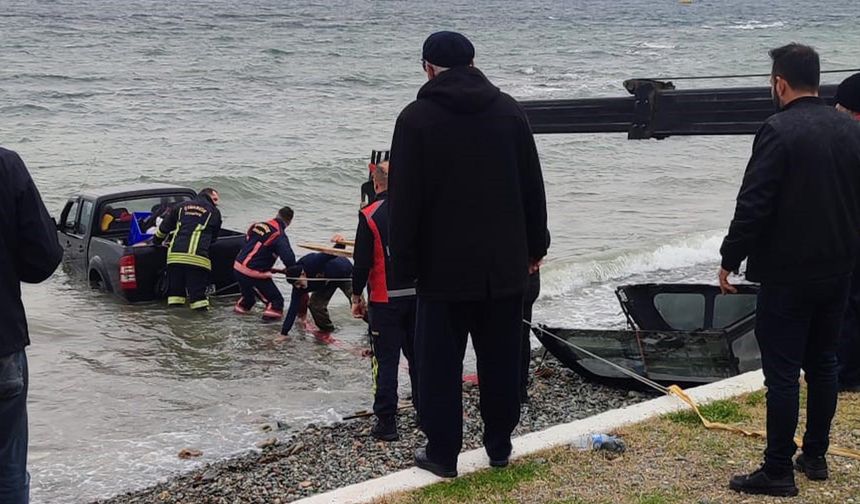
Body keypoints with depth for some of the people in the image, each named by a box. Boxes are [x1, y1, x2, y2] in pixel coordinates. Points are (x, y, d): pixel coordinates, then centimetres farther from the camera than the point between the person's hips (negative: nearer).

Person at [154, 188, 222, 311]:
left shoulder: (181, 206, 20)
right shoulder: (214, 212, 12)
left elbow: (164, 227, 25)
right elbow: (214, 237, 20)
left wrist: (157, 241, 42)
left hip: (175, 255, 3)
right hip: (197, 258, -3)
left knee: (175, 291, 10)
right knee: (198, 294, -4)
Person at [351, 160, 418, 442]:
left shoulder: (370, 215, -11)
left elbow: (362, 262, -10)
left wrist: (356, 297, 1)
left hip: (385, 299, -4)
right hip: (419, 296, 4)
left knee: (386, 360, 1)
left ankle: (386, 423, 3)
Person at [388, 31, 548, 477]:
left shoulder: (416, 117, -8)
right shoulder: (509, 110, 4)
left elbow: (403, 200, -9)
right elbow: (533, 187, 8)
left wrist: (404, 265, -3)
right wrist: (534, 247, 16)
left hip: (444, 266, -4)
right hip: (504, 263, 4)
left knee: (440, 362, 6)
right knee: (501, 358, 13)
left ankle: (442, 452, 10)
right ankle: (499, 445, 22)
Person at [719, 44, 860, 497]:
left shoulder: (778, 131, -16)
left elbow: (753, 205, -18)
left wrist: (729, 260, -9)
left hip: (787, 275, -7)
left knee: (782, 373, -2)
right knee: (822, 363, 17)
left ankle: (778, 471, 2)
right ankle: (815, 456, 26)